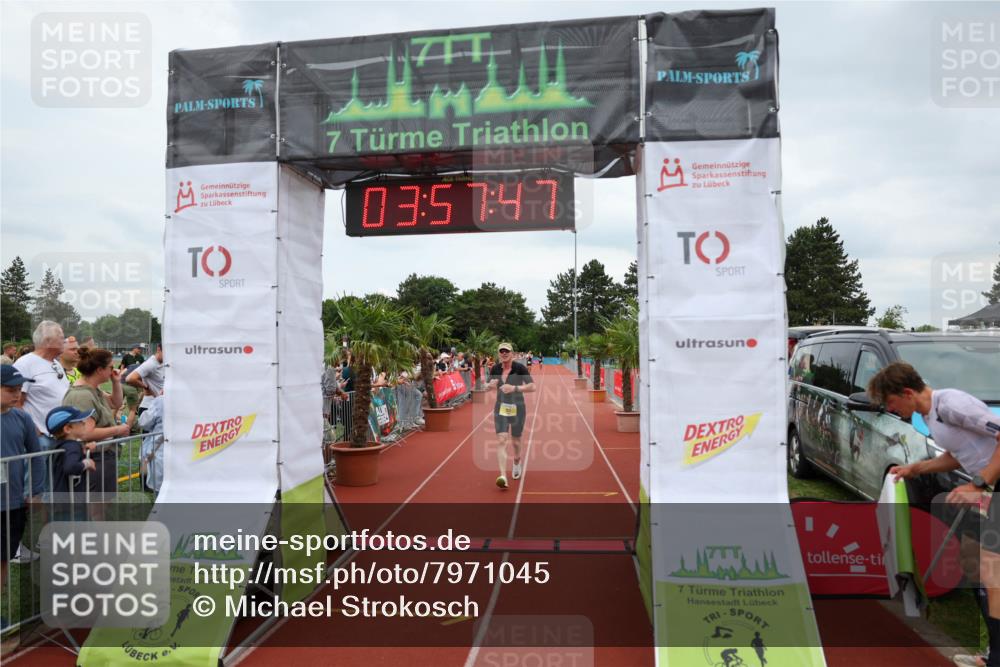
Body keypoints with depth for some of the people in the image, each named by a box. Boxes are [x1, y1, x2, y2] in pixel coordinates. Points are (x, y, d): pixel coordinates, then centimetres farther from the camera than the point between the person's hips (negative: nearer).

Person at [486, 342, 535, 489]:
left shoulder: (519, 368, -11)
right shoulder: (495, 369, -1)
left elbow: (532, 386, -14)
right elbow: (489, 385, 13)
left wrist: (514, 388, -27)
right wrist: (490, 385, -12)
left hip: (517, 408, -2)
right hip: (500, 408, 2)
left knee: (515, 442, 12)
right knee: (501, 440, -14)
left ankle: (517, 463, 45)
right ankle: (503, 476, -19)